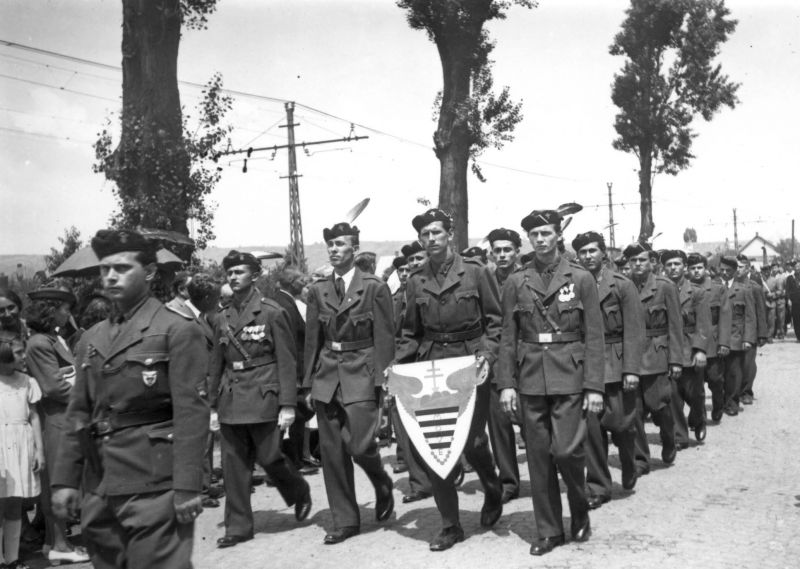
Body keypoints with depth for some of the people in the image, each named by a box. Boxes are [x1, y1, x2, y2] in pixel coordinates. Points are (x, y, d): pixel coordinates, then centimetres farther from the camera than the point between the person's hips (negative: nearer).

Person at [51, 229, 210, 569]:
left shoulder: (177, 331, -5)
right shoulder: (91, 339, 15)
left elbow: (191, 413, -10)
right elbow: (78, 415, 16)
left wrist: (187, 487, -15)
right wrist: (65, 479, 8)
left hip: (154, 486, -6)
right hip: (99, 487, 6)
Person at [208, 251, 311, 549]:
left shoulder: (272, 312, -5)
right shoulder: (222, 317, 10)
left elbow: (287, 361, -6)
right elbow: (216, 364, 15)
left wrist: (288, 405, -11)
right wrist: (214, 403, 12)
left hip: (263, 398, -4)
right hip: (231, 401, 5)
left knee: (269, 457, -1)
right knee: (233, 464, 4)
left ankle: (300, 493, 29)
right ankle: (238, 526, 14)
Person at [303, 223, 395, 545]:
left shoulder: (375, 288, -2)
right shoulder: (318, 291, 9)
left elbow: (384, 338, -4)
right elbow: (312, 339, 12)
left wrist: (381, 380, -10)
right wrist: (309, 382, 8)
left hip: (361, 374, -4)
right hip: (327, 374, 4)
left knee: (360, 445, -10)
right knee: (332, 451, 5)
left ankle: (383, 487, 23)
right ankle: (345, 521, 17)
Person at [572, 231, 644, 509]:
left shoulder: (622, 285, -2)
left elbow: (634, 330, -6)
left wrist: (631, 369, -13)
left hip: (616, 365, -2)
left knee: (620, 423, -1)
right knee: (591, 427, 1)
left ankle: (629, 469, 30)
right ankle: (598, 487, 12)